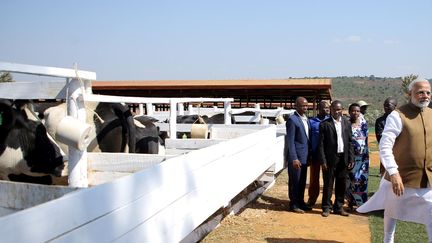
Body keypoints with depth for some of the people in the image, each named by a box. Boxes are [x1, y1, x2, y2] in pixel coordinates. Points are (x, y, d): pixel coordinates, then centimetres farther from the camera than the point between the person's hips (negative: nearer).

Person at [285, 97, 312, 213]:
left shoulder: (306, 119, 12)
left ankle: (300, 202, 28)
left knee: (302, 181, 16)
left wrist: (309, 155, 13)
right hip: (296, 157, -8)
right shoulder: (292, 120, -13)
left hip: (304, 156, 8)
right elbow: (290, 141, -16)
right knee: (294, 181, 2)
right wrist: (294, 158, -20)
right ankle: (293, 204, 12)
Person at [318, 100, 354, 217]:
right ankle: (326, 207, 16)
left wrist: (350, 159, 4)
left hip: (343, 158, 4)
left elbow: (350, 142, 9)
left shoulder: (347, 123, 8)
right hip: (330, 158, -4)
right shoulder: (324, 124, -5)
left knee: (342, 184, 11)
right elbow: (321, 144, -6)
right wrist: (323, 161, -11)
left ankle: (338, 207, 23)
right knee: (328, 184, 4)